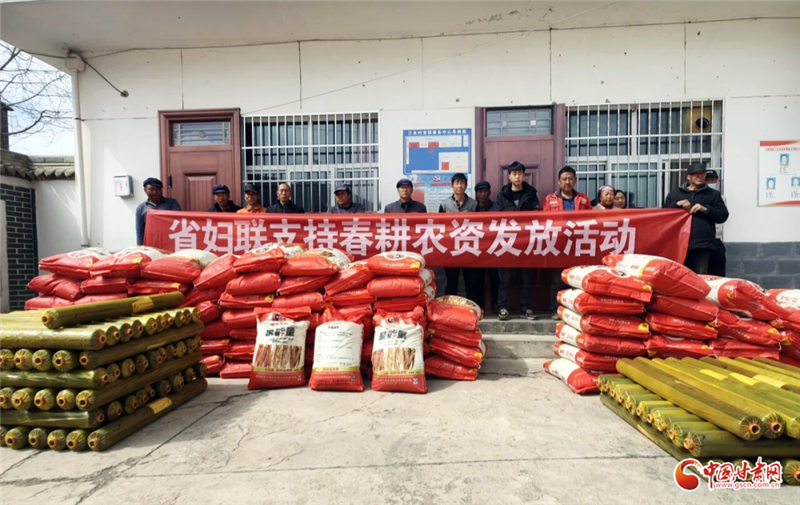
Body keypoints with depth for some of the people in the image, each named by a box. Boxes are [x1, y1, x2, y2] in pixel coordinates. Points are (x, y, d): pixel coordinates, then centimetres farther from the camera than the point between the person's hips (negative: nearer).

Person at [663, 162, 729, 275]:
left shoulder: (713, 194, 17)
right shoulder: (674, 194, 18)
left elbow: (723, 216, 9)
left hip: (702, 244, 0)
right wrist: (677, 204, -6)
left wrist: (705, 209, -7)